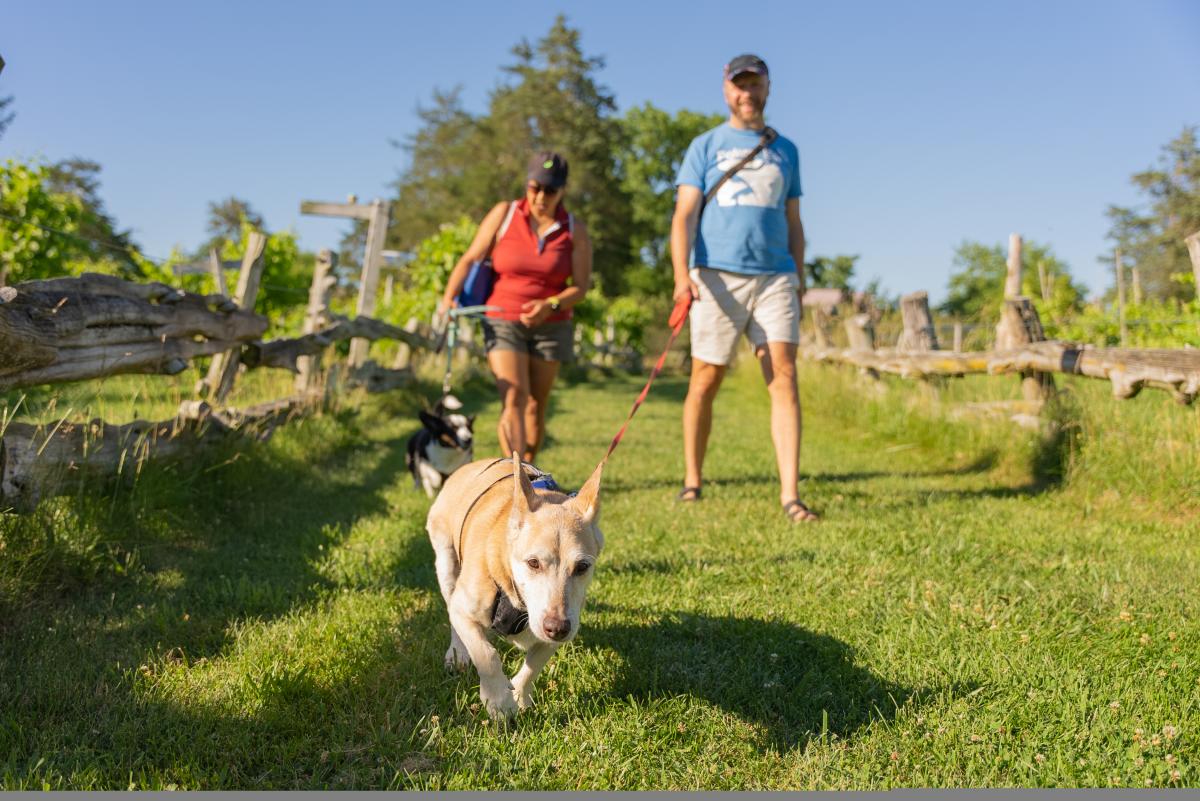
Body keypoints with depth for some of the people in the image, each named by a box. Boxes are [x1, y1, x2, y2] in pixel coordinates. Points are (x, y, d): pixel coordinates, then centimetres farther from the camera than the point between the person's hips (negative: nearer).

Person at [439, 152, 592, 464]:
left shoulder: (574, 230, 0)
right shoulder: (504, 214, -1)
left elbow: (581, 285, -2)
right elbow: (470, 259, 1)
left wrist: (550, 305, -20)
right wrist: (448, 297, -14)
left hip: (550, 328, 1)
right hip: (502, 323, -1)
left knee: (535, 405, 5)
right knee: (514, 397, -17)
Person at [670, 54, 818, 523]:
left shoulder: (785, 150, 19)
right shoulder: (705, 146, 10)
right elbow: (684, 215, 0)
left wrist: (800, 280, 12)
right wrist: (681, 273, -15)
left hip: (774, 278, 2)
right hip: (717, 277, -2)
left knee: (783, 377, -9)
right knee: (705, 381, 1)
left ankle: (790, 495, -10)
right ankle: (692, 481, 16)